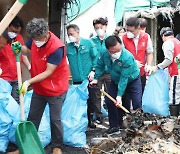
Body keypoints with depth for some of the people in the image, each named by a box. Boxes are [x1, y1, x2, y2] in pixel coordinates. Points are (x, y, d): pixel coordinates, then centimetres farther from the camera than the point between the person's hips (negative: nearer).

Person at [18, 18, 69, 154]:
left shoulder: (57, 48, -28)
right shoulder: (36, 39, -8)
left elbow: (48, 72, -26)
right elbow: (28, 50, 15)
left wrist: (28, 82, -30)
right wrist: (19, 48, -9)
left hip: (55, 89, -6)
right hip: (38, 88, 6)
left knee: (55, 120, 4)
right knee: (33, 118, 13)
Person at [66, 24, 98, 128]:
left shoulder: (88, 43, -3)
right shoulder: (68, 47, 1)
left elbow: (95, 57, 0)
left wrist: (93, 71, -6)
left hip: (88, 78, -1)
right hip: (76, 80, 1)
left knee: (91, 100, 8)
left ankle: (90, 119, 24)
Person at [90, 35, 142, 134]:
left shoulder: (127, 57, -38)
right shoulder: (105, 55, -23)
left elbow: (124, 78, -36)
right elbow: (100, 66, -1)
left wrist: (119, 95, -37)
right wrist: (96, 78, -12)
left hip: (132, 80, -5)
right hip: (116, 80, 5)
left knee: (137, 103, -13)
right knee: (109, 101, -2)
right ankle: (114, 125, 11)